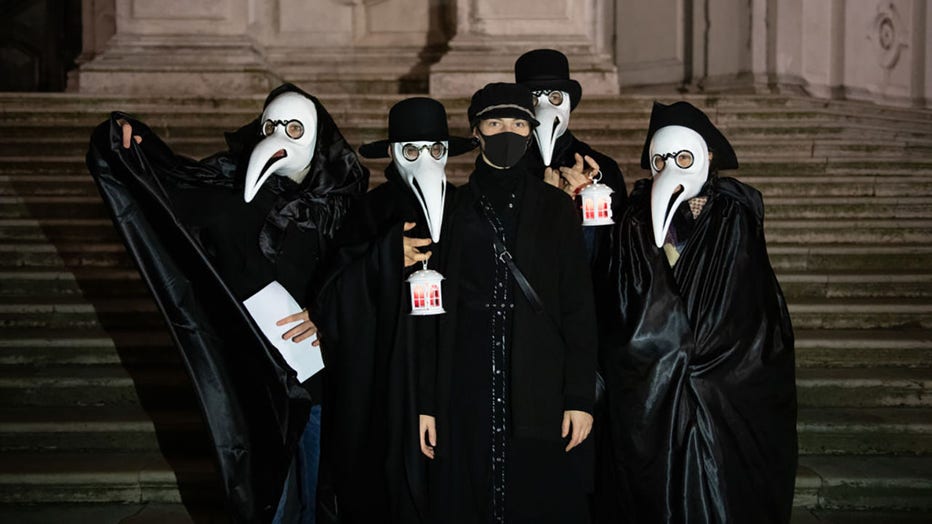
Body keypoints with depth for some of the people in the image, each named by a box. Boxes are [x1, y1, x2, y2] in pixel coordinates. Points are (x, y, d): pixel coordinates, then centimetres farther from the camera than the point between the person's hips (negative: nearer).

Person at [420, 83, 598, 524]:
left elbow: (578, 307, 3)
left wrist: (580, 396, -5)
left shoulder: (556, 209, 7)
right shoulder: (452, 207, 8)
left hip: (539, 390, 0)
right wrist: (426, 402, 0)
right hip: (466, 388, 1)